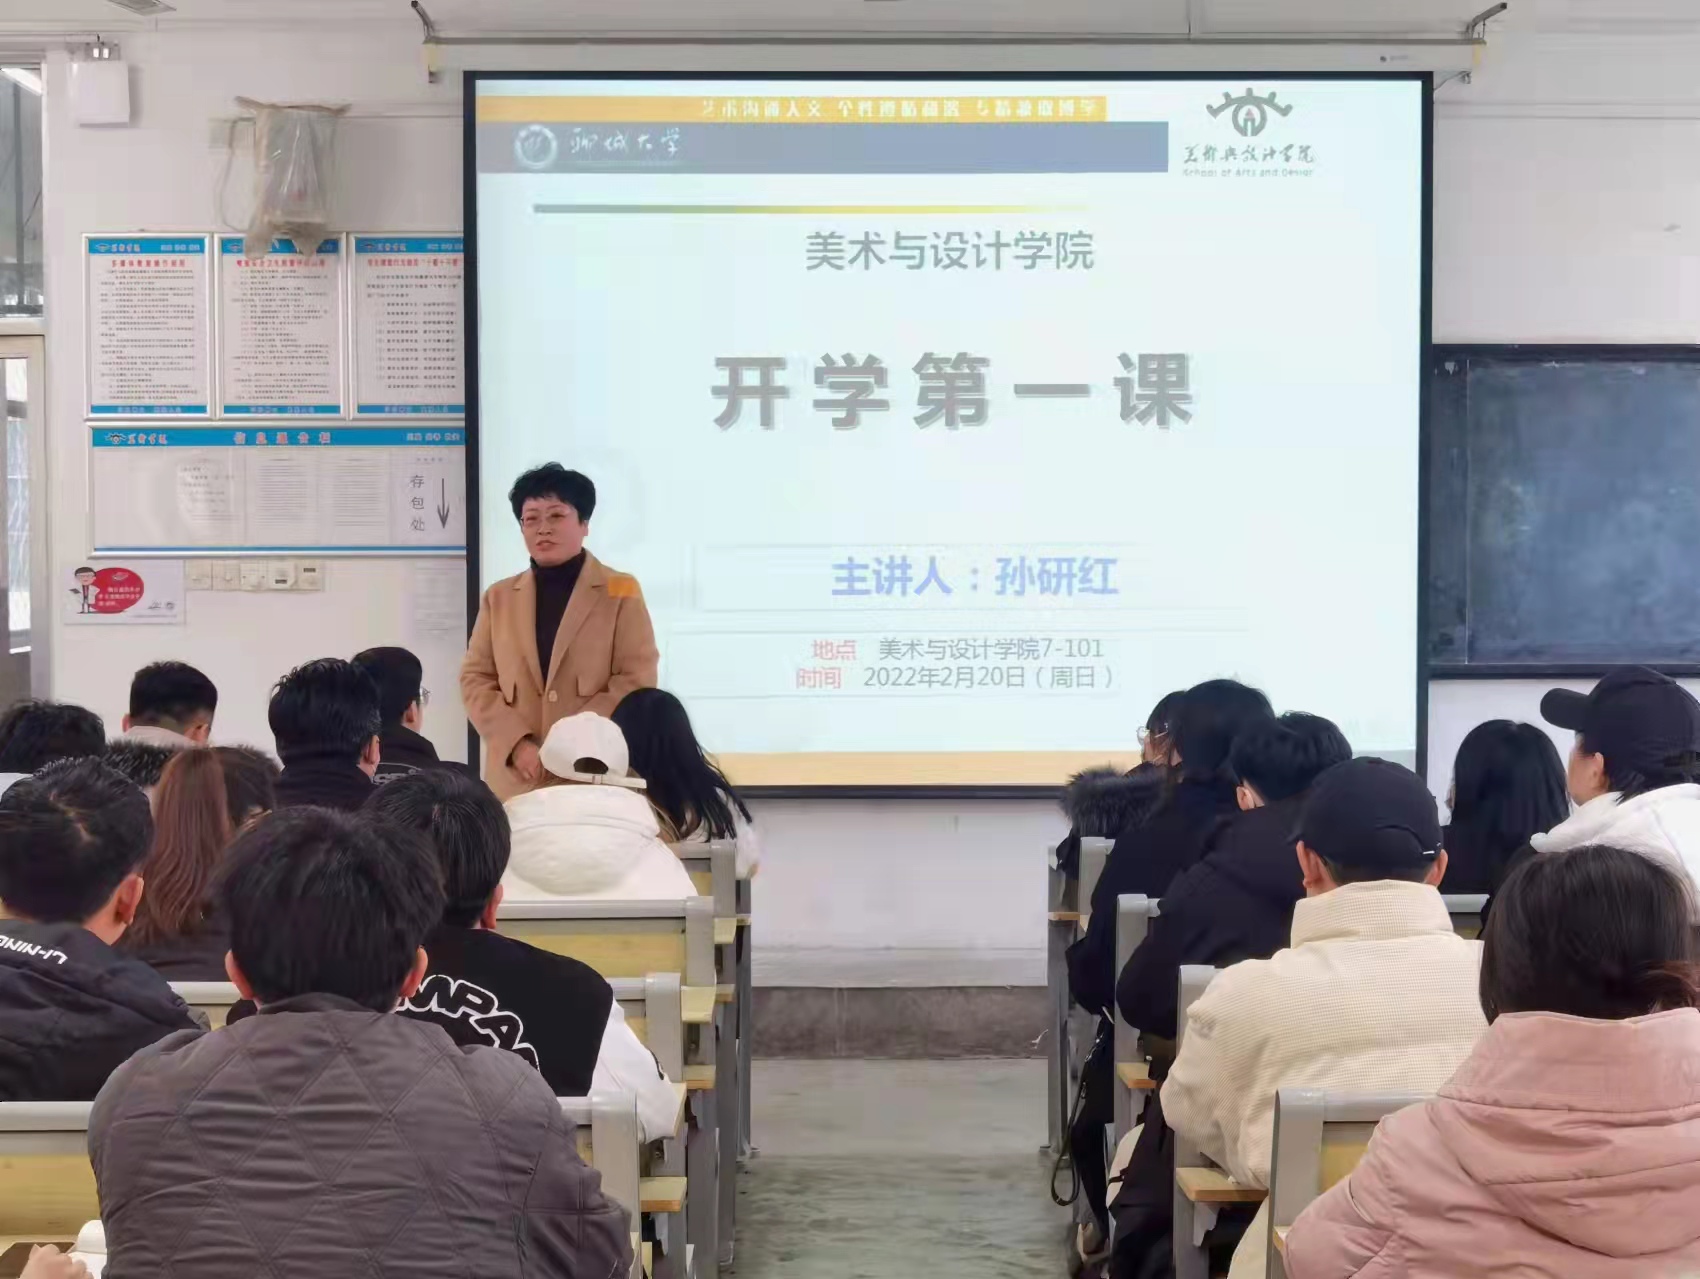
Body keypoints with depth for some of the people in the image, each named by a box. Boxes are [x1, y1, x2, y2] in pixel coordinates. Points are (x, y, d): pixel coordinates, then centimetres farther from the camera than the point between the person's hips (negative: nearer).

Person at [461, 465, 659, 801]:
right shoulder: (499, 597, 14)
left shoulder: (621, 591, 5)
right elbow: (475, 679, 10)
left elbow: (637, 682, -3)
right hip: (515, 779, 3)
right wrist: (517, 744, -7)